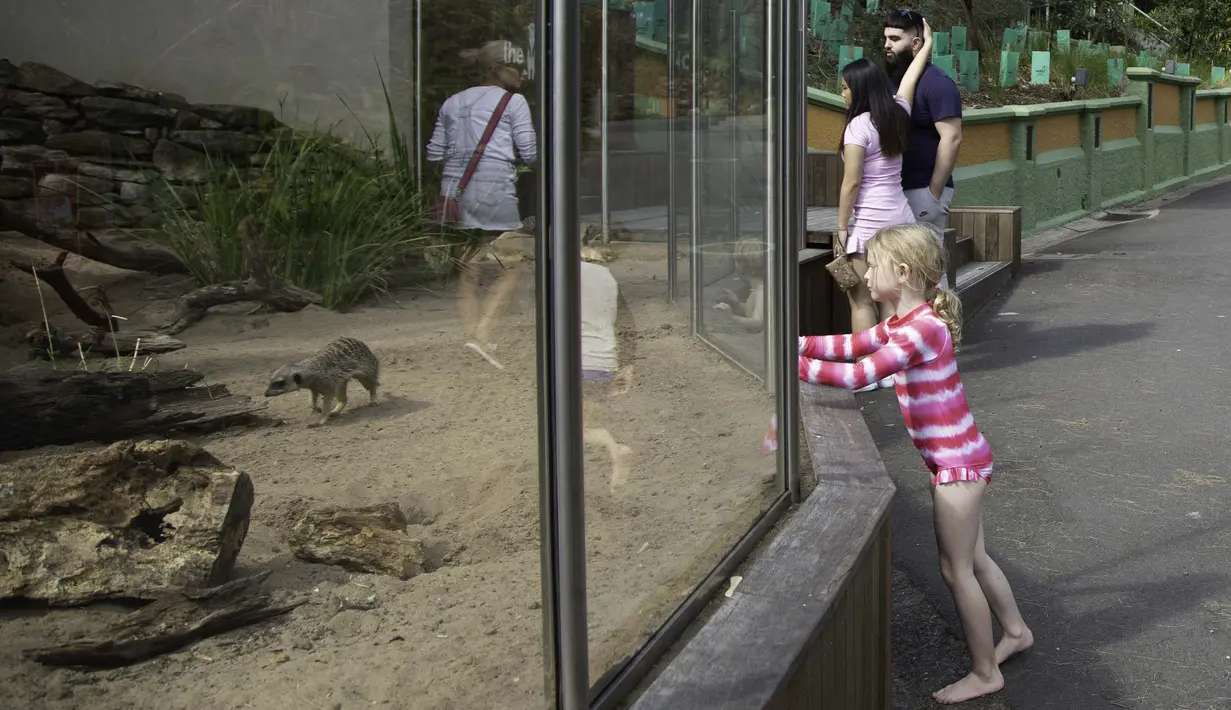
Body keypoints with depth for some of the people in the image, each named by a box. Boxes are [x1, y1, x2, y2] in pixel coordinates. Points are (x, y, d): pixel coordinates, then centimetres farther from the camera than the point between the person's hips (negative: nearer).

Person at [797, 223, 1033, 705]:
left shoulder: (924, 328, -24)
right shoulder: (904, 323, 8)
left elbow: (857, 375, -29)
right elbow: (850, 346, 10)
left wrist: (791, 364, -26)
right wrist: (793, 342, 0)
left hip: (958, 463, -10)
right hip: (959, 459, 10)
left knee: (956, 569, 1)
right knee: (972, 558, 23)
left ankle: (985, 674, 14)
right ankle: (1015, 632, 41)